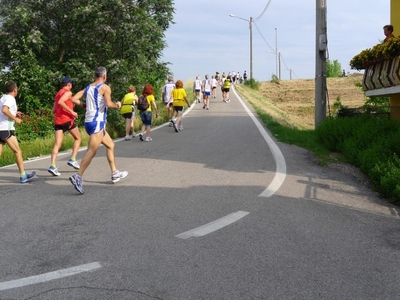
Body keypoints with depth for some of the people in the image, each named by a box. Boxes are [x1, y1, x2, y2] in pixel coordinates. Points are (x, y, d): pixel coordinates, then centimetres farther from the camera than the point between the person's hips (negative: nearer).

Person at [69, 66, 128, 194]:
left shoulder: (88, 88, 14)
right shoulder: (105, 87, -6)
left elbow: (74, 99, 7)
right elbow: (108, 104, -19)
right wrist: (117, 105, 0)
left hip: (89, 122, 9)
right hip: (97, 122, -9)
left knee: (110, 144, 21)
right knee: (91, 151, -14)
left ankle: (114, 173, 26)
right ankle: (78, 177, -25)